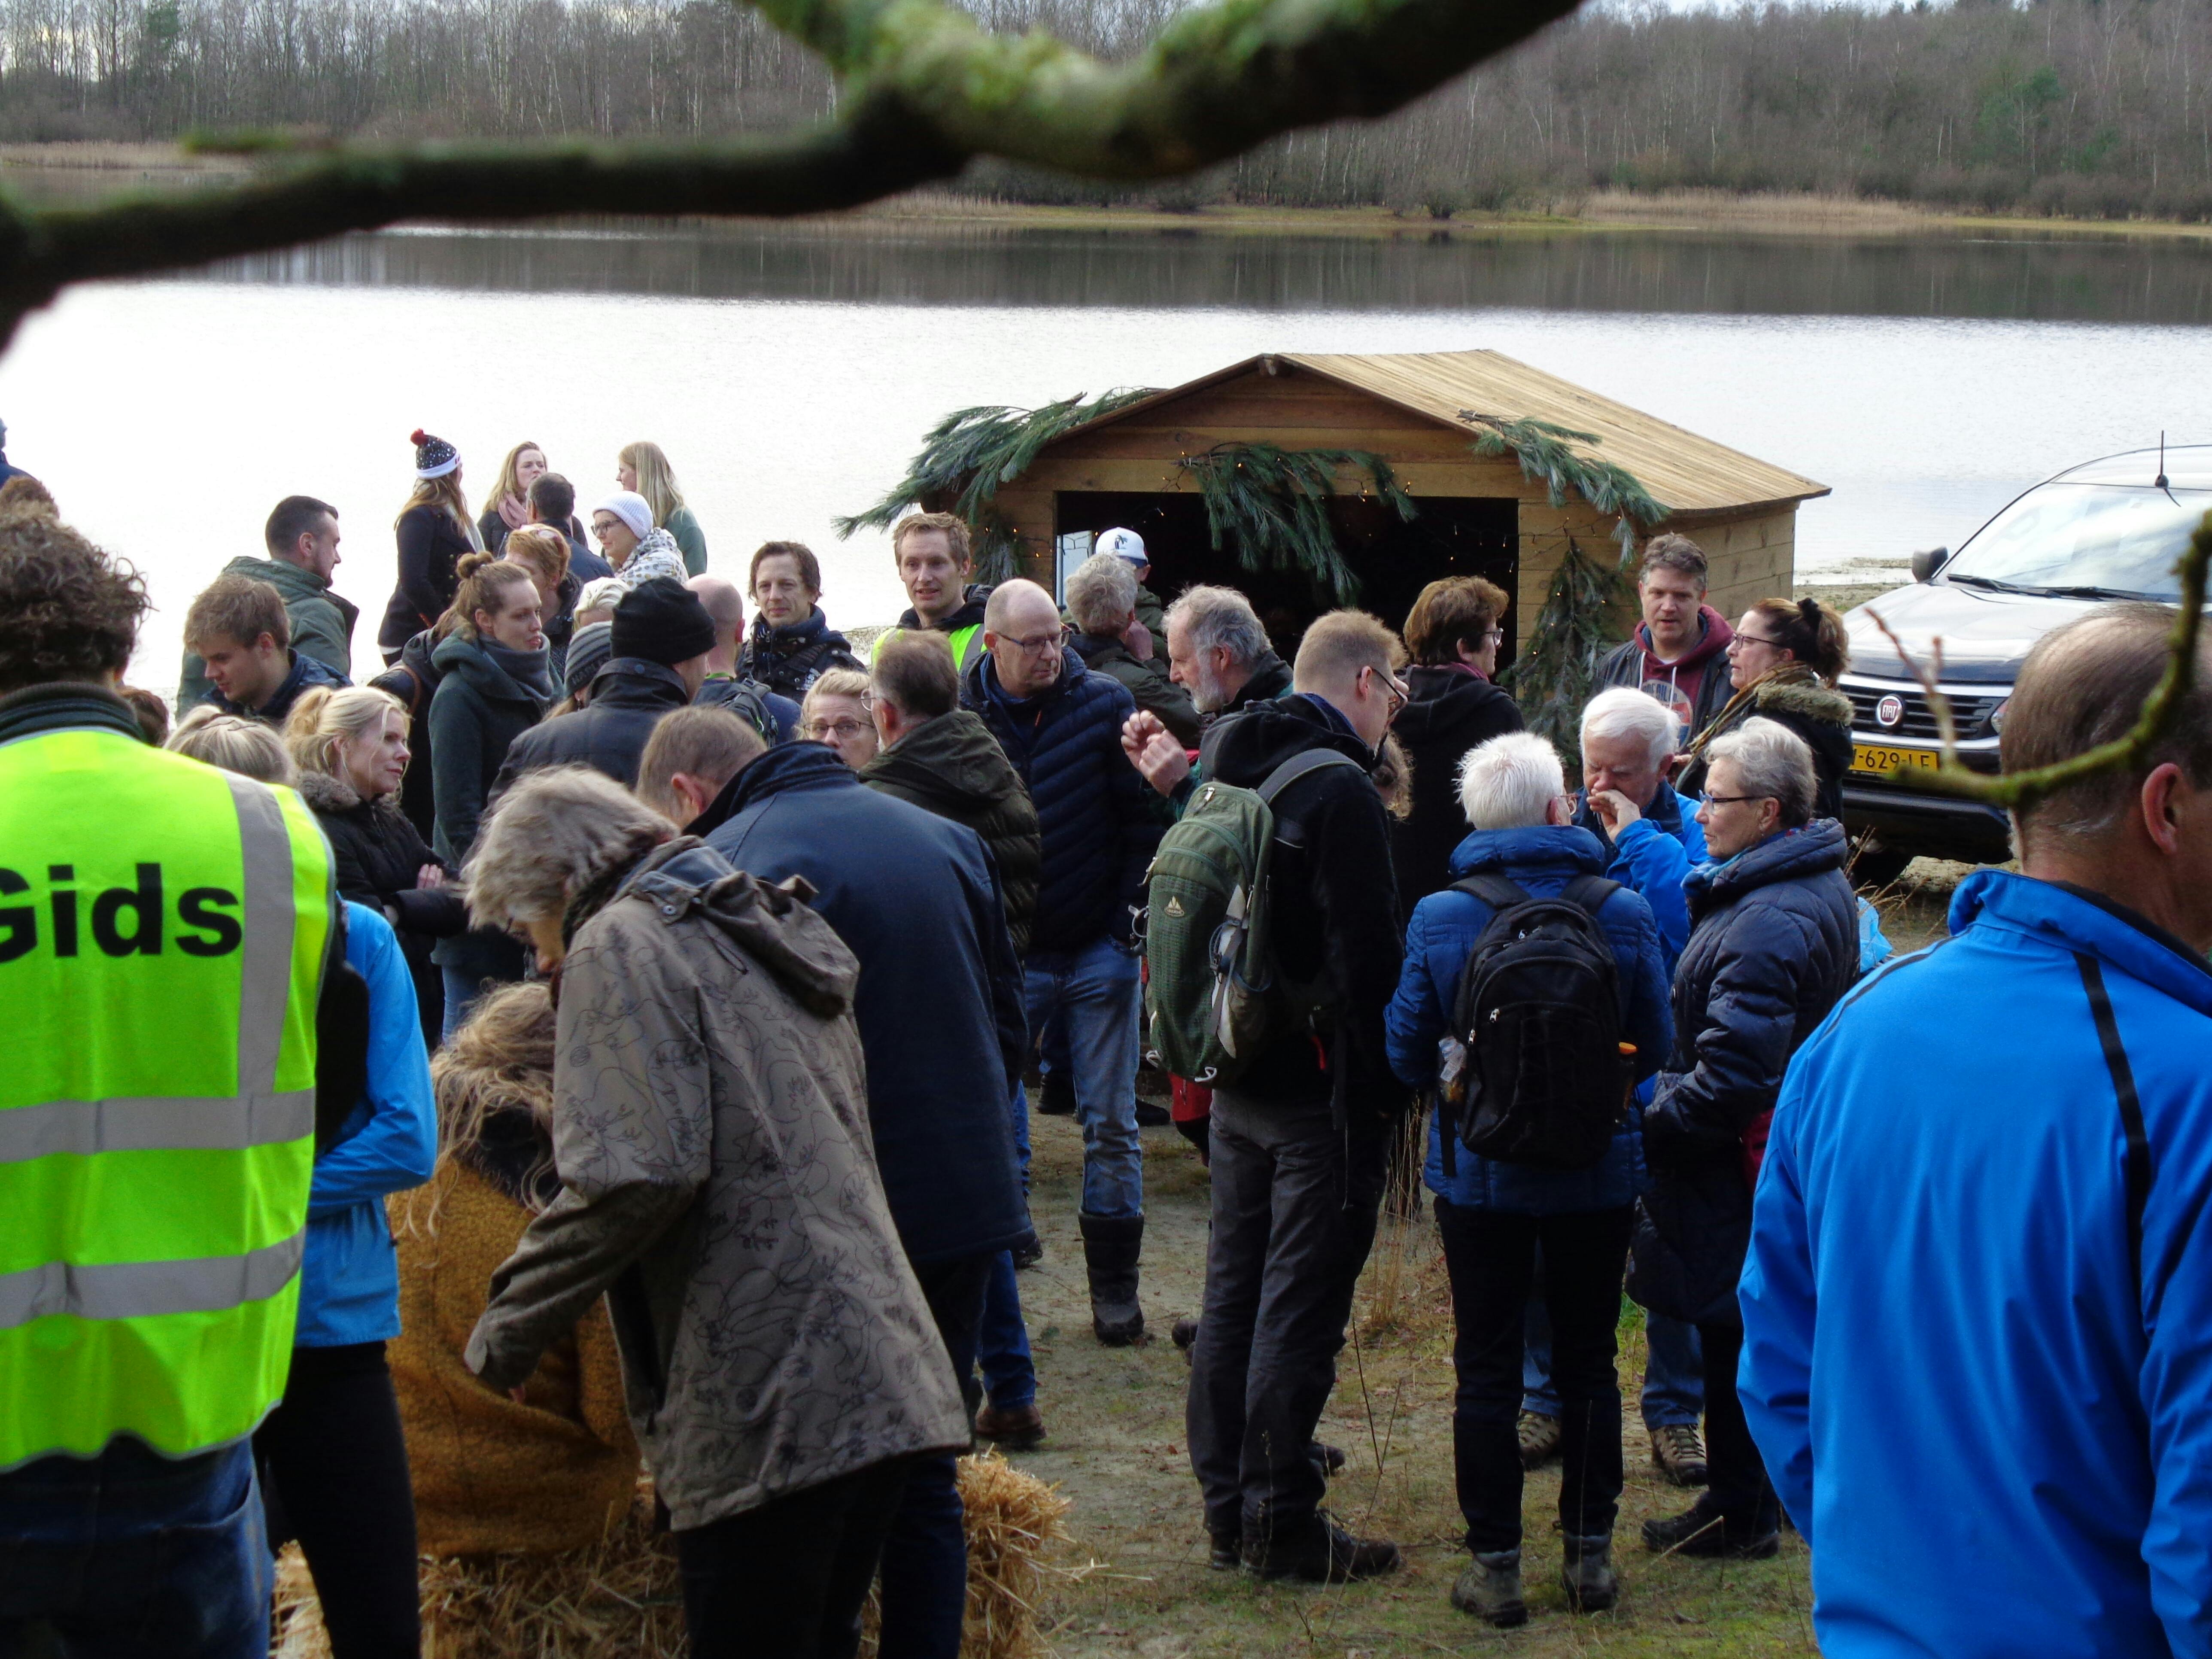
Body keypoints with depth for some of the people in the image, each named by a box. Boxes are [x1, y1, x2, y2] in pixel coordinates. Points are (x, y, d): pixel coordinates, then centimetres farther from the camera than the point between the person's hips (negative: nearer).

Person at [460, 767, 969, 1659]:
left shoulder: (622, 944, -3)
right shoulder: (766, 932, 24)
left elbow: (637, 1174, -16)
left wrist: (510, 1324, -6)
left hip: (773, 1401, -9)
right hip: (886, 1383, 9)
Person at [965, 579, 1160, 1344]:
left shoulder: (1104, 706, -4)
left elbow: (1143, 819, -1)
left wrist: (1129, 921, -8)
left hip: (1097, 949, 0)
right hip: (1005, 956, 0)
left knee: (1110, 1124, 6)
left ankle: (1114, 1288, 15)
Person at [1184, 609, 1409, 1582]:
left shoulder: (1233, 774, 11)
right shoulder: (1339, 791, -17)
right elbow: (1365, 955, -20)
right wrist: (1387, 1082, -15)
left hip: (1238, 1080, 9)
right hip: (1319, 1084, -9)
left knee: (1233, 1292, 14)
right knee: (1300, 1307, -3)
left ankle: (1227, 1507, 21)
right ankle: (1282, 1525, 2)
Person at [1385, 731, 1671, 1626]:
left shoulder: (1439, 918, -12)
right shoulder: (1624, 915, -10)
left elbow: (1408, 1056, -4)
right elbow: (1655, 1048, 0)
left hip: (1480, 1174, -1)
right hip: (1597, 1175, 1)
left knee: (1486, 1367, 8)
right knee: (1589, 1361, 14)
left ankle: (1495, 1565, 12)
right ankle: (1589, 1552, 22)